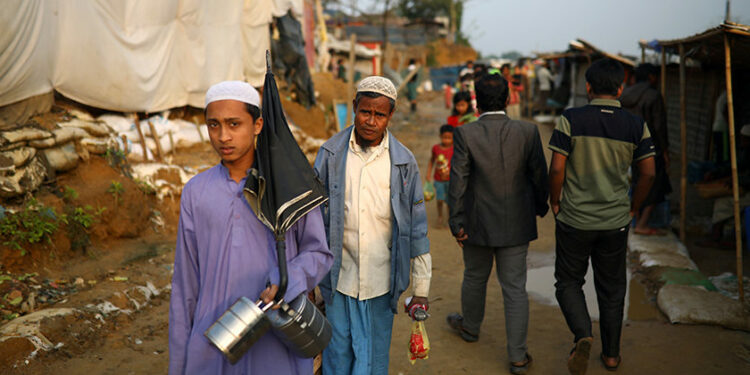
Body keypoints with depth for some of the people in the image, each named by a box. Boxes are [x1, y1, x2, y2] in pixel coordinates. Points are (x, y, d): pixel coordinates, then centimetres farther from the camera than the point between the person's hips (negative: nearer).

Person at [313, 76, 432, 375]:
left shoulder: (403, 162, -1)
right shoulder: (330, 154, -1)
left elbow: (417, 227, 3)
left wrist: (421, 289, 3)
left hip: (380, 282, 0)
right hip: (338, 278, 0)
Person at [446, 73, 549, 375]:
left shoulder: (465, 134, -14)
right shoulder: (528, 132, -9)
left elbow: (458, 180, -13)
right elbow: (539, 175, -1)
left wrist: (456, 222, -6)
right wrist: (540, 206, 17)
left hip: (478, 224, -1)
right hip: (516, 225, 1)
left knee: (475, 277, 21)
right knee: (515, 288, 7)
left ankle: (470, 327, 46)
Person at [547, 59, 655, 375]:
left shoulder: (570, 120, -11)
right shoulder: (636, 126, -2)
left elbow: (557, 169, -13)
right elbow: (648, 173, 0)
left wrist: (555, 202, 2)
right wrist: (633, 208, 13)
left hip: (574, 219, -2)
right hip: (615, 221, 3)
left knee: (568, 281, 15)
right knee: (612, 288, 17)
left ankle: (583, 335, -8)